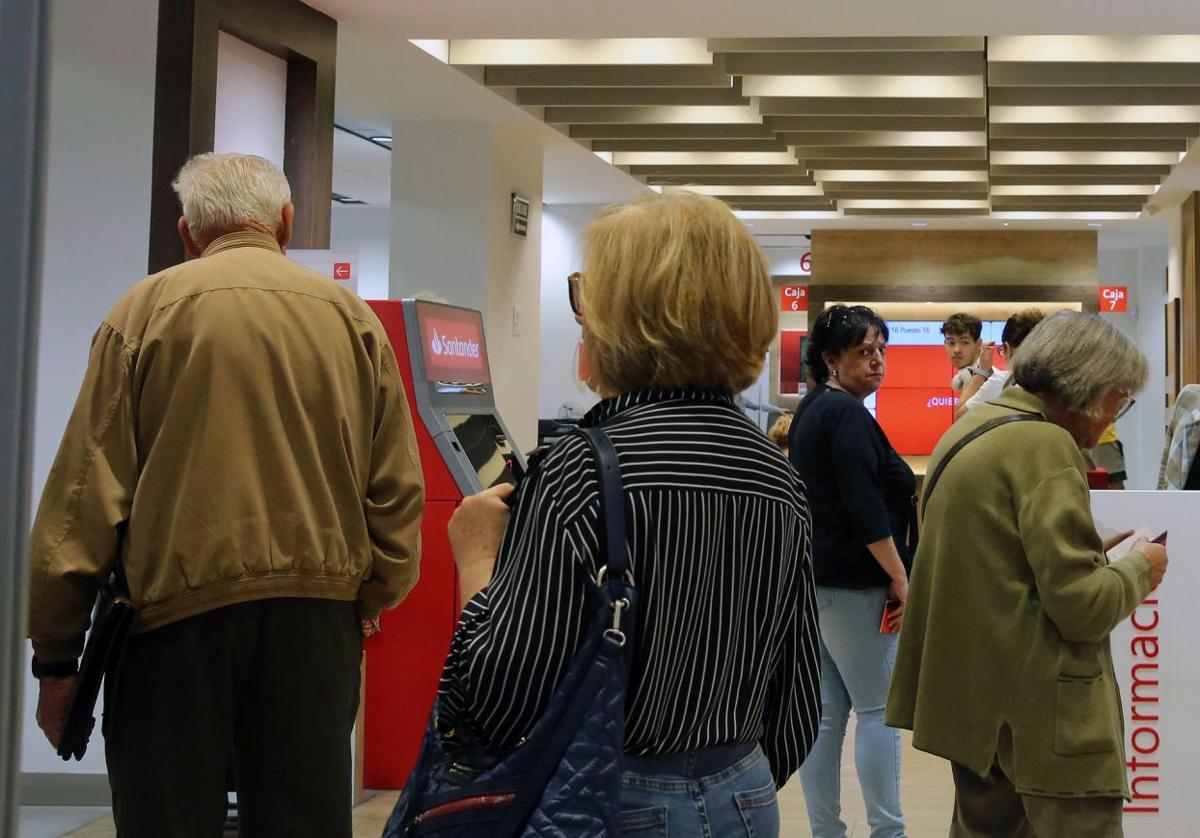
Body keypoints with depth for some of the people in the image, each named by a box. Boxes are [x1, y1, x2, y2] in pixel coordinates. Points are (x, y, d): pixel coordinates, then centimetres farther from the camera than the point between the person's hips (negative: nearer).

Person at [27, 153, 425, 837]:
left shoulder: (147, 310, 0)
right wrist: (375, 595, 20)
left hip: (178, 608, -2)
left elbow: (86, 491, -3)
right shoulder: (352, 317, 7)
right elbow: (397, 487, 7)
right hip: (319, 610, 3)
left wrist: (56, 654, 1)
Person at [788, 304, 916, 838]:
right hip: (852, 585, -9)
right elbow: (865, 506, -20)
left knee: (827, 712, 9)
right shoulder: (847, 414, -13)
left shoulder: (810, 411, 17)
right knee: (878, 710, -3)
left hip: (814, 580, 9)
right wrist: (901, 578, -17)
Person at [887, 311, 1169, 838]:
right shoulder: (1044, 444, -16)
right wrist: (1137, 570, -2)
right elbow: (1082, 608, -20)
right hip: (1040, 714, -10)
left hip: (973, 699, 10)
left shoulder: (965, 432, 12)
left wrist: (1087, 554, 16)